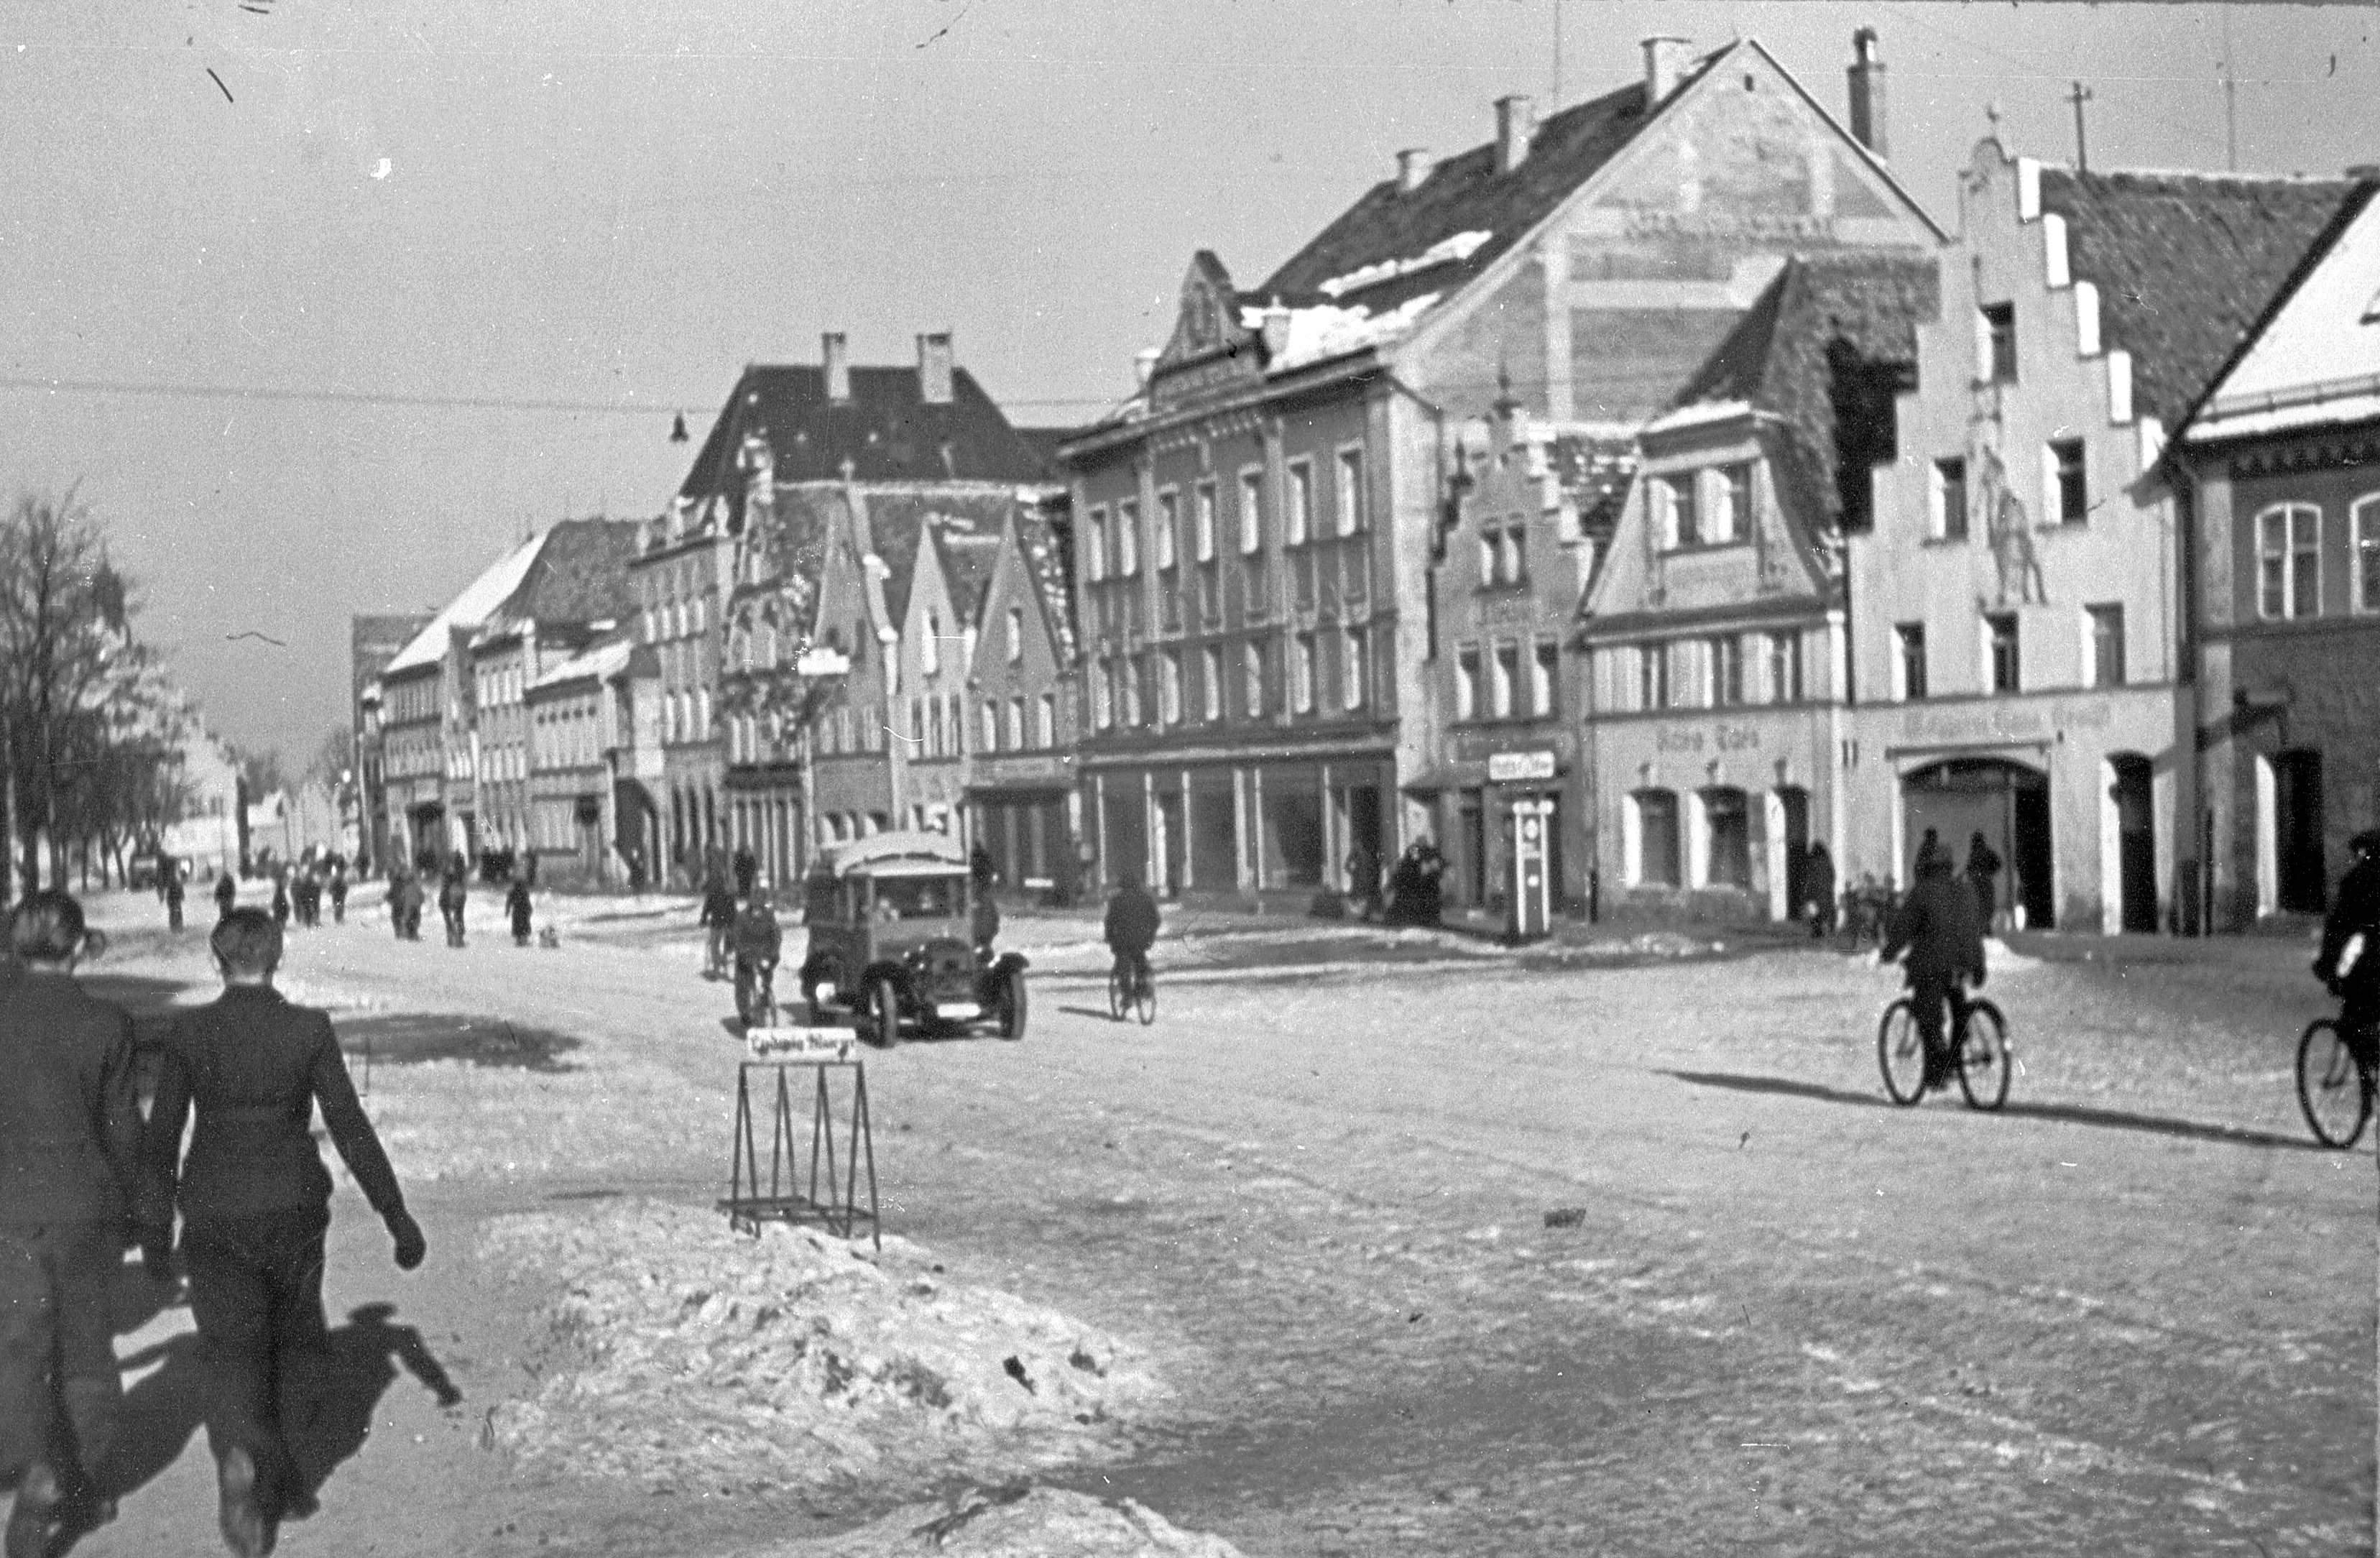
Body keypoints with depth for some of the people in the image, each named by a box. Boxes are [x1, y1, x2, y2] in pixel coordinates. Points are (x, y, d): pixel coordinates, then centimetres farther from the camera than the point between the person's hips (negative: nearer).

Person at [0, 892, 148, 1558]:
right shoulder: (107, 1025, -8)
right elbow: (122, 1128, -2)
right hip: (87, 1205, 0)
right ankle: (77, 1485, 18)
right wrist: (127, 1200, 14)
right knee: (83, 1344, 14)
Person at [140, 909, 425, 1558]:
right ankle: (272, 1457, 14)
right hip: (291, 1205, 0)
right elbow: (349, 1126, -8)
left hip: (212, 1210, 0)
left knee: (231, 1347, 6)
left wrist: (156, 1224, 12)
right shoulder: (308, 1029, -8)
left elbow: (162, 1135, 0)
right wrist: (396, 1214, -3)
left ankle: (241, 1455, -20)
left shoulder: (189, 1031, -5)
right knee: (296, 1337, 22)